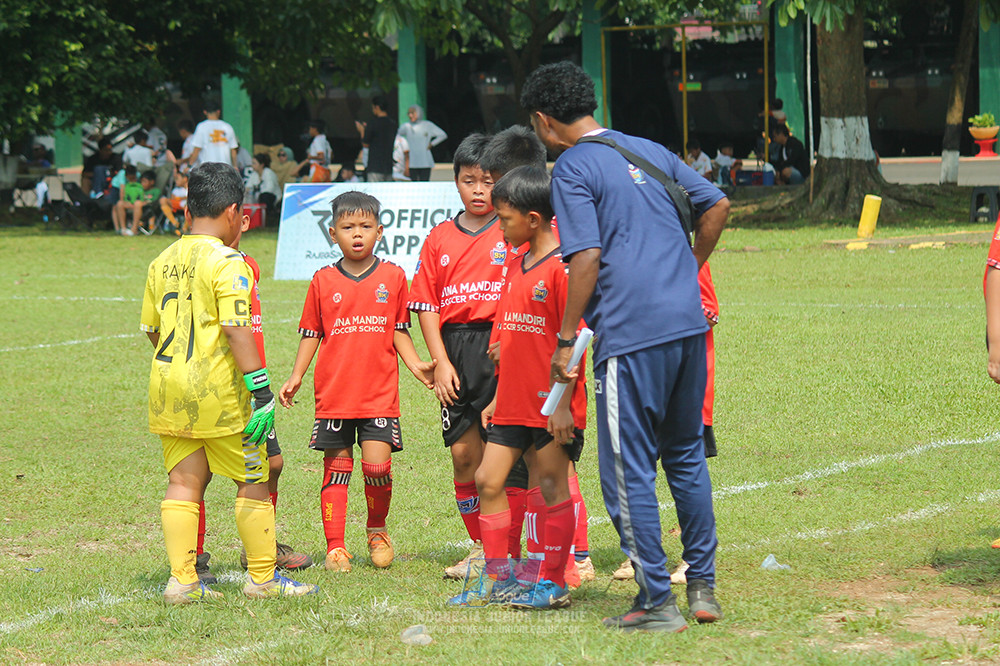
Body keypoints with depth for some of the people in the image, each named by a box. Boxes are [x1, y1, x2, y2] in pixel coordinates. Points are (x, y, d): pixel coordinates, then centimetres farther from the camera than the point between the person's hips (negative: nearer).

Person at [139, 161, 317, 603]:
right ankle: (262, 577, 12)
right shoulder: (227, 263, -13)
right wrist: (261, 389, -17)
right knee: (253, 482, 6)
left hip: (168, 387, 6)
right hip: (218, 392, -6)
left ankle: (182, 579, 5)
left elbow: (151, 329, 14)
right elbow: (236, 330, -19)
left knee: (184, 481, 9)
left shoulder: (161, 262, 8)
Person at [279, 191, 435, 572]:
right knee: (336, 469, 2)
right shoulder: (323, 281, 6)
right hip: (334, 393, 1)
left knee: (377, 465, -11)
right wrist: (296, 376, 1)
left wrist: (416, 365, -2)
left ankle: (377, 530, 15)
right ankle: (335, 547, 10)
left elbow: (399, 331, 12)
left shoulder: (392, 277, 6)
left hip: (380, 391, -1)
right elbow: (311, 333, 10)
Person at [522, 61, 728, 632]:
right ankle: (703, 588, 22)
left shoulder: (573, 169, -5)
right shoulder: (647, 150, 16)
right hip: (688, 325, 7)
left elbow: (587, 258, -15)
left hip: (632, 335, -7)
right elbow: (717, 205, 18)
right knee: (687, 456, 18)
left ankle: (658, 603, 3)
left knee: (629, 471, 1)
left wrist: (566, 339, -8)